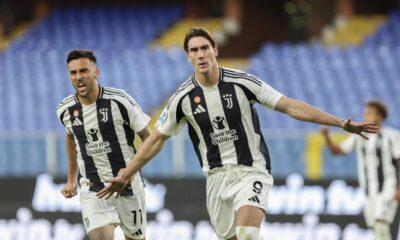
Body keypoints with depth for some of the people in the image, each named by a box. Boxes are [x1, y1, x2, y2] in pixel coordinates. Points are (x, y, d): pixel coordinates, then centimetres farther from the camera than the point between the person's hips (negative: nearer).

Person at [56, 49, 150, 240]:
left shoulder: (120, 101, -15)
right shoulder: (65, 110, -3)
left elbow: (148, 138, -5)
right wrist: (71, 179, 22)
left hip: (127, 186, -1)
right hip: (91, 189, 1)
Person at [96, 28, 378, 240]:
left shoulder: (242, 82, -11)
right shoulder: (184, 97, -4)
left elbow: (290, 106, -9)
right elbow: (157, 139, 8)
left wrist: (341, 123, -12)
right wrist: (125, 175, 7)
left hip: (252, 172, -3)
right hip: (217, 177, 3)